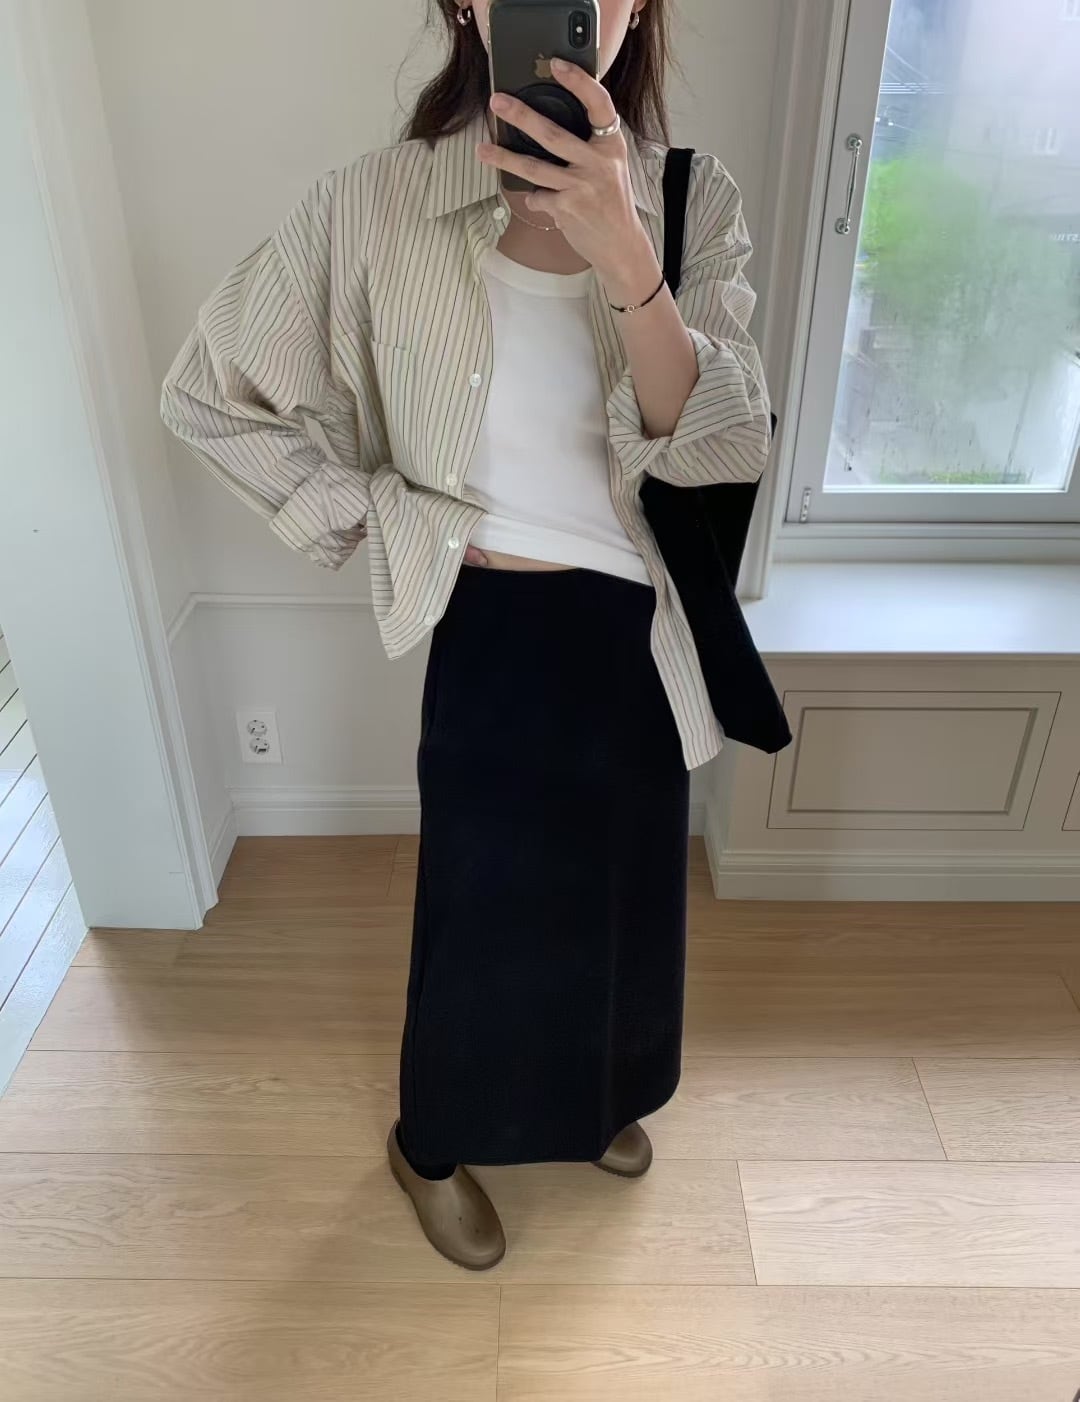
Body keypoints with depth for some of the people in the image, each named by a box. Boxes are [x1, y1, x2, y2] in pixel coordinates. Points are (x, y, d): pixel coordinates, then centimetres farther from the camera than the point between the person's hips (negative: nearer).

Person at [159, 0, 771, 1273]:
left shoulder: (694, 203, -7)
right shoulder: (377, 204, -13)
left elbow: (721, 455, -17)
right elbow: (209, 395, -4)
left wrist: (622, 255, -30)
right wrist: (370, 524, -8)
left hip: (643, 635, 4)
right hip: (494, 634, -3)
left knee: (625, 893, 23)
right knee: (488, 912, 14)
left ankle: (599, 1096, 57)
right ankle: (435, 1144, 47)